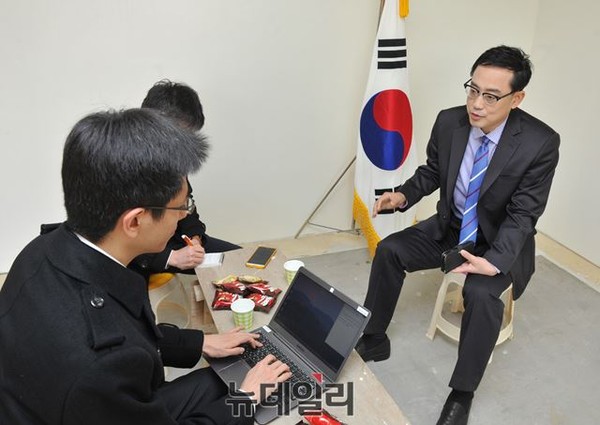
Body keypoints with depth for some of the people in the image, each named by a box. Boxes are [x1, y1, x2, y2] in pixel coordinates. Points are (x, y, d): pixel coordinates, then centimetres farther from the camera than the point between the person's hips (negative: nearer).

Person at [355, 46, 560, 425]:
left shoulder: (541, 143, -24)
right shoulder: (449, 122, -13)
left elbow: (523, 215, -21)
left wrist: (495, 261, -35)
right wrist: (405, 195, -16)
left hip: (503, 241, -4)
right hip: (450, 227, 5)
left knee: (481, 293, -31)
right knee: (389, 250, -11)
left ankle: (462, 394, -8)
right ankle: (374, 340, 7)